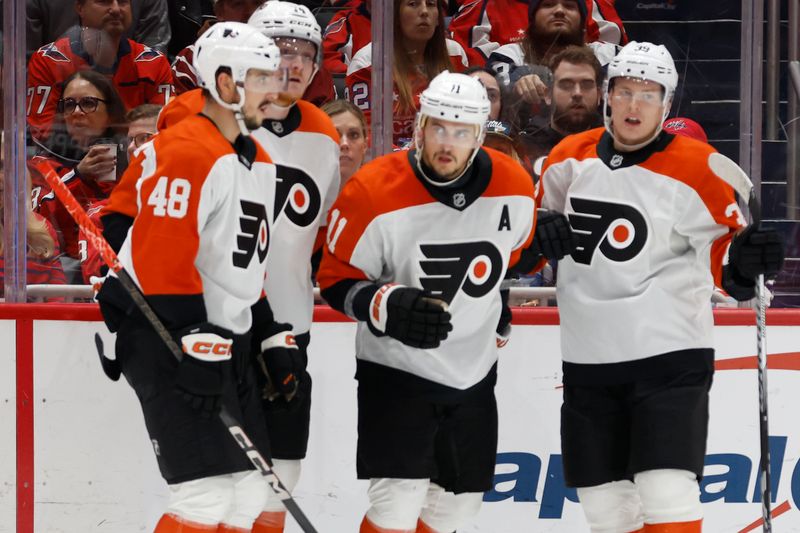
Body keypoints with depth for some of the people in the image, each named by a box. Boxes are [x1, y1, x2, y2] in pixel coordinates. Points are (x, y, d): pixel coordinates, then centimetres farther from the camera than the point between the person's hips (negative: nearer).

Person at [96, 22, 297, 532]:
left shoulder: (257, 162, 17)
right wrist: (197, 338, -23)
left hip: (228, 341, 10)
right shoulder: (186, 153, -15)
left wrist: (272, 337, 19)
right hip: (169, 341, -10)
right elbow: (161, 258, -21)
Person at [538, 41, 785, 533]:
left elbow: (720, 245, -7)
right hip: (588, 357, 5)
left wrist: (741, 261, -27)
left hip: (669, 350, -5)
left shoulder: (693, 170, -11)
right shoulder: (571, 159, 4)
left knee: (665, 492, -15)